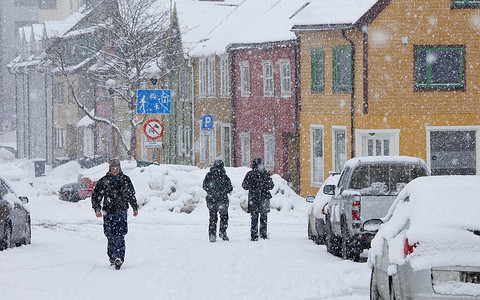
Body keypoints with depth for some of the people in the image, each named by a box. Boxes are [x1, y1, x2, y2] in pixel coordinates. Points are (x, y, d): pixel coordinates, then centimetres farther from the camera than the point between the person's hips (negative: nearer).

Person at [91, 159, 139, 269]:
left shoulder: (126, 180, 9)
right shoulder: (104, 181, 4)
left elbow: (131, 195, 22)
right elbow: (96, 195, 6)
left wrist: (135, 208, 25)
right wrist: (97, 209, -6)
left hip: (121, 211, 0)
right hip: (108, 211, 1)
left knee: (120, 235, -14)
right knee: (110, 236, 1)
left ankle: (119, 257, -22)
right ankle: (112, 258, 12)